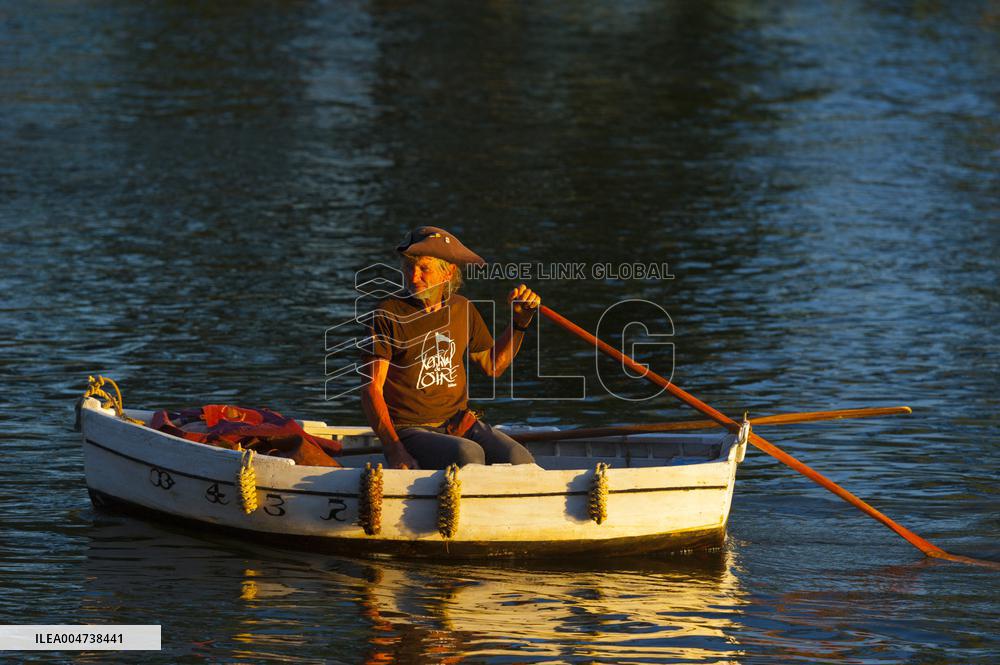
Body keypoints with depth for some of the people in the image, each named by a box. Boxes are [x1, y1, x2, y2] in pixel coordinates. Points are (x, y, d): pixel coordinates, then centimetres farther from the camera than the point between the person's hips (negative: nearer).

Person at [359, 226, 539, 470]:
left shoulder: (463, 310, 11)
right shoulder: (389, 314, -5)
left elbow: (492, 365, 27)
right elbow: (371, 390, -9)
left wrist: (521, 321, 13)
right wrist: (394, 450, -21)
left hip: (459, 423, 5)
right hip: (409, 431, -5)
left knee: (519, 459, -25)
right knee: (468, 453, -35)